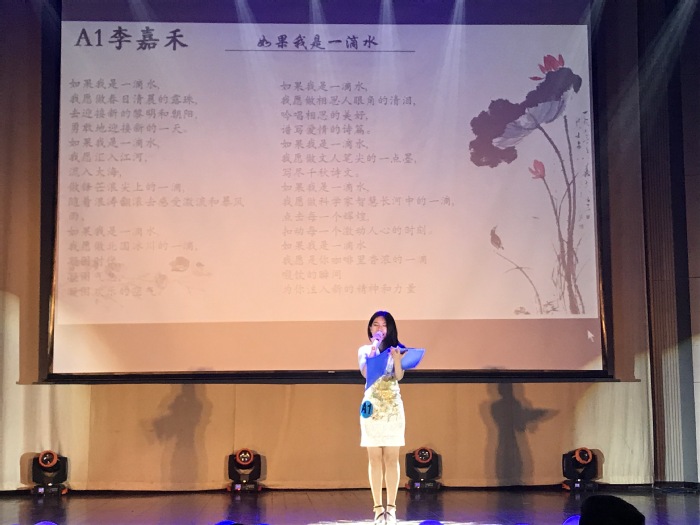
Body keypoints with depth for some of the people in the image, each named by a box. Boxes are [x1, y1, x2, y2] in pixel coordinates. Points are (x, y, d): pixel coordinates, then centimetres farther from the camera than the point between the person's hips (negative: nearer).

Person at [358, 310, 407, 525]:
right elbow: (365, 372, -10)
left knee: (391, 457, -2)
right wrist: (374, 348, -13)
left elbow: (399, 376, -11)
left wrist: (397, 359, -29)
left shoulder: (396, 349, 6)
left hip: (393, 407, -1)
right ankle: (378, 507, 1)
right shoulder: (364, 350, 9)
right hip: (372, 407, 1)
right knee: (375, 458, -1)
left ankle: (391, 507, 1)